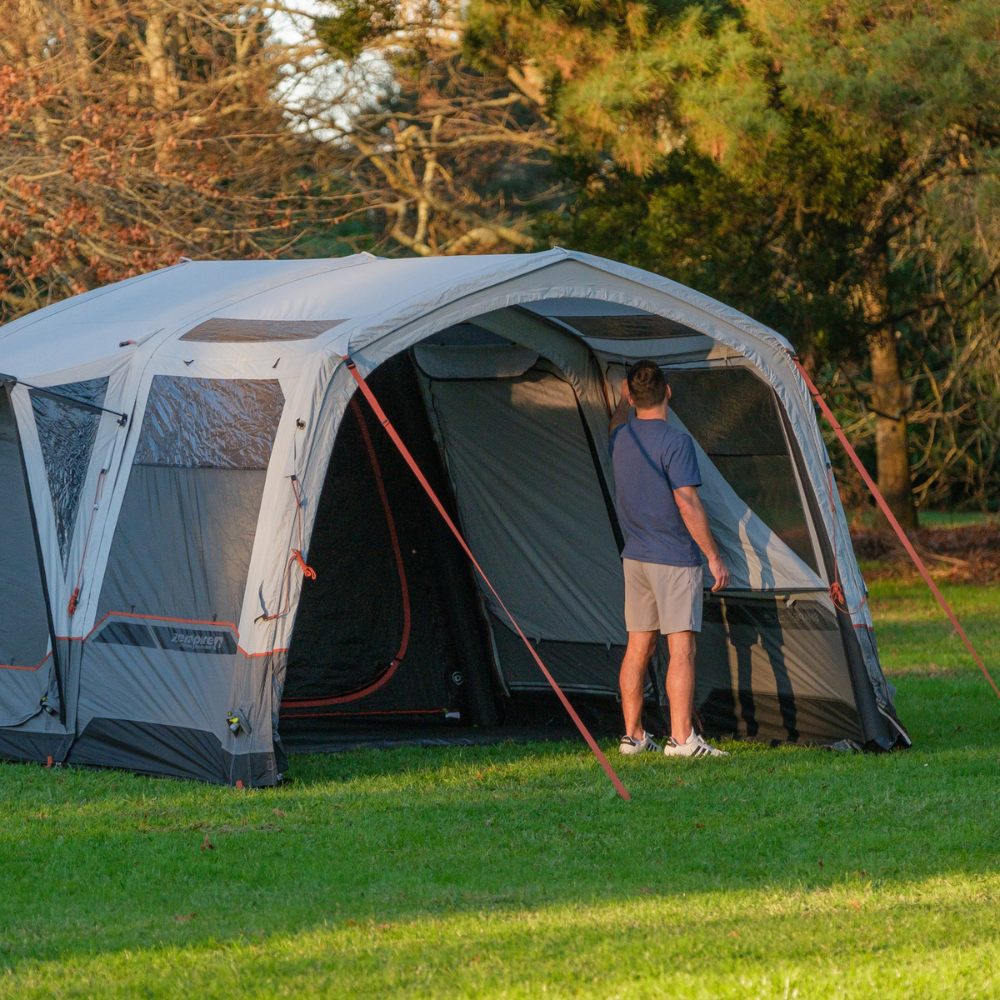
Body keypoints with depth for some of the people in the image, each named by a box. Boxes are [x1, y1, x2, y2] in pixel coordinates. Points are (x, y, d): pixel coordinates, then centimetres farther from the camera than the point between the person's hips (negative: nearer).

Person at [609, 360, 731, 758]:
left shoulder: (620, 438, 6)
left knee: (638, 646, 11)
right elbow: (688, 505, -18)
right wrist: (714, 557, -12)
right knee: (681, 647, -8)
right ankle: (680, 738, -13)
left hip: (635, 557, 7)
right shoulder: (675, 442, -16)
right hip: (675, 559, -7)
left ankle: (632, 735, 14)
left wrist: (624, 398, 52)